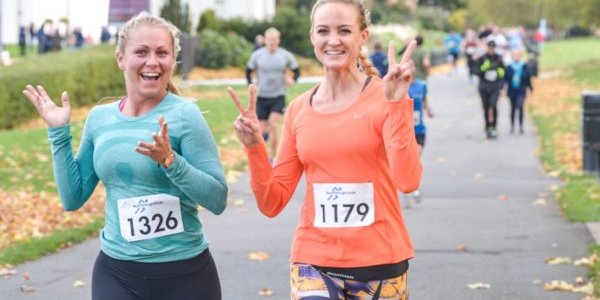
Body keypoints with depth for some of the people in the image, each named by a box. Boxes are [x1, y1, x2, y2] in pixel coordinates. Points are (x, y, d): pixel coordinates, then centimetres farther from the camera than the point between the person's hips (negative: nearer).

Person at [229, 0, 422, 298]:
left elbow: (408, 181, -20)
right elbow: (272, 203, 6)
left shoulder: (385, 97, -5)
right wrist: (255, 148, -8)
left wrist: (397, 102, -23)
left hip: (379, 265, -2)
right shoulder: (299, 109, 4)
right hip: (313, 263, 2)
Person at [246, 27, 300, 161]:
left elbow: (297, 70, 10)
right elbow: (248, 71, 12)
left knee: (274, 124, -19)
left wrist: (293, 80, -10)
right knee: (262, 128, 3)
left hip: (279, 96, -2)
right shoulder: (257, 55, -2)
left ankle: (274, 157, -11)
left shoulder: (286, 56, -3)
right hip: (262, 96, 2)